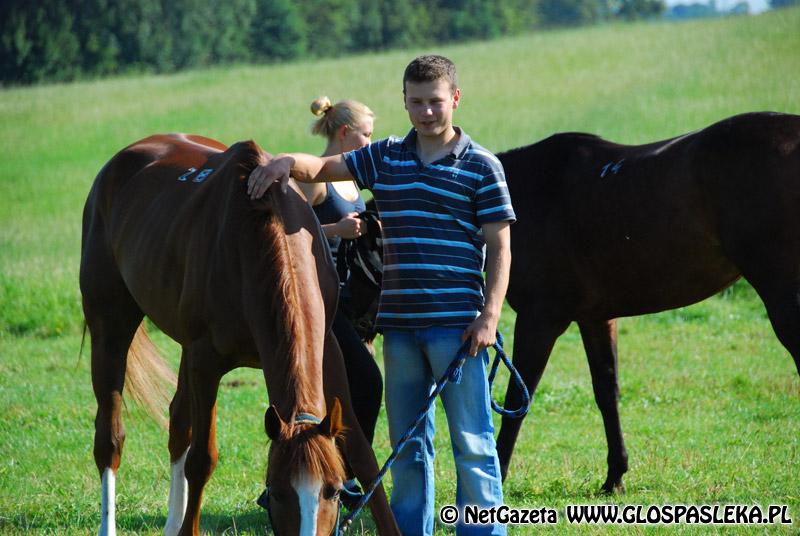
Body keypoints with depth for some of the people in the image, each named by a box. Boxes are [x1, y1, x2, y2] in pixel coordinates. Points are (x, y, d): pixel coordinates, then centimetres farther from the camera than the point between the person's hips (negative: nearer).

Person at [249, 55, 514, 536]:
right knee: (407, 443, 10)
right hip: (399, 325, 5)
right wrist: (289, 163, -16)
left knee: (472, 442, -3)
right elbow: (325, 167, 7)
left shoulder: (481, 167, -2)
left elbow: (500, 248, -3)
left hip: (456, 324, -5)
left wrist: (490, 316, -12)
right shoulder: (385, 159, 11)